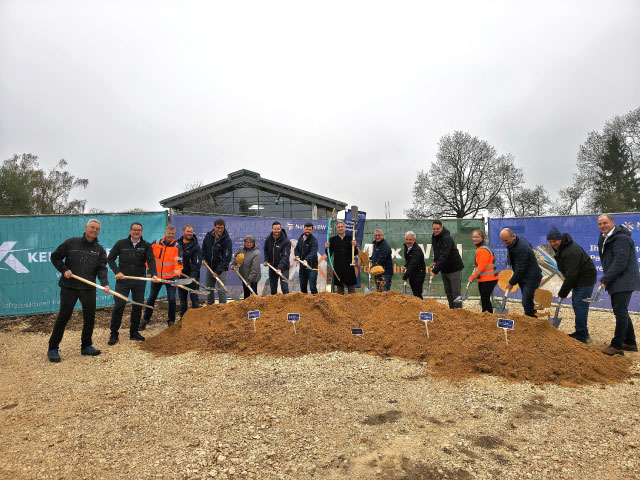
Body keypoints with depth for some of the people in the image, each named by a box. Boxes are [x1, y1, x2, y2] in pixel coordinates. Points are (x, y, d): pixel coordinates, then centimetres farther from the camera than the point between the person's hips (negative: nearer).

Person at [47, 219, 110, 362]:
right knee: (63, 317, 1)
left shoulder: (99, 249, 6)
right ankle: (52, 349, 14)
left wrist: (105, 283, -17)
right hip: (69, 287, -3)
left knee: (90, 317, 8)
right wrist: (64, 270, -8)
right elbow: (55, 257, 7)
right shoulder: (71, 243, 0)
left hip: (89, 288, 3)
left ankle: (86, 346, 23)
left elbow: (101, 269, -1)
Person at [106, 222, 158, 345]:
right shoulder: (121, 243, 2)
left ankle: (134, 333, 22)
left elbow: (151, 260, -10)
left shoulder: (146, 246, 2)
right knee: (118, 306, -4)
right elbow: (110, 258, 6)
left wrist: (153, 274, -27)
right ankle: (114, 334, 9)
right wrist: (117, 272, -9)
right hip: (123, 280, -1)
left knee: (138, 307, 8)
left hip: (140, 281, 2)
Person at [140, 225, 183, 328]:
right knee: (151, 298, 13)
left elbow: (178, 262, -18)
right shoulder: (155, 244, -1)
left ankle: (171, 321, 14)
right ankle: (146, 319, 31)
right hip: (156, 276, 3)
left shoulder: (177, 247, -8)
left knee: (171, 299, -4)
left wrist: (176, 275, -30)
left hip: (170, 277, -2)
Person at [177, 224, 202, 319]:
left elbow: (197, 263, -13)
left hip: (192, 276, -5)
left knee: (194, 297, -2)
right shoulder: (177, 244, 7)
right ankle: (183, 317, 24)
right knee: (182, 297, 13)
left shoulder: (196, 246, -8)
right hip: (181, 275, 5)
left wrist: (193, 276, -23)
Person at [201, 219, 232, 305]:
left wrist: (218, 271, -23)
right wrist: (203, 258, -3)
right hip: (209, 267, 6)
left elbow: (227, 258, -19)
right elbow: (204, 248, 16)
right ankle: (210, 306, 36)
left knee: (221, 290, -10)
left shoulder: (227, 240, -17)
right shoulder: (208, 236, -2)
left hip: (221, 269, -5)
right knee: (209, 289, 17)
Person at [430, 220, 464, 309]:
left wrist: (435, 270, -37)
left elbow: (444, 256, -32)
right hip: (444, 269, 8)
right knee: (448, 292, 16)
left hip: (454, 268, -8)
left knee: (456, 292, -4)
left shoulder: (447, 238, -24)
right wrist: (435, 261, 4)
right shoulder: (434, 237, 4)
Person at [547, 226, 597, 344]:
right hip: (578, 279, 11)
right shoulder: (560, 248, 6)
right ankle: (582, 332, 27)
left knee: (580, 305, -10)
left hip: (585, 280, -11)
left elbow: (571, 275, -26)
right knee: (576, 305, 15)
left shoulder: (571, 252, -27)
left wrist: (563, 292, -19)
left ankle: (581, 336, -4)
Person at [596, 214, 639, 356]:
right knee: (621, 312, 17)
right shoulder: (605, 238, 14)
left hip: (624, 283, -10)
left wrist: (605, 279, -20)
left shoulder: (621, 238, -17)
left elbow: (620, 263, -23)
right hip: (616, 283, 10)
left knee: (620, 312, -7)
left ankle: (617, 345, -1)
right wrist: (606, 279, 9)